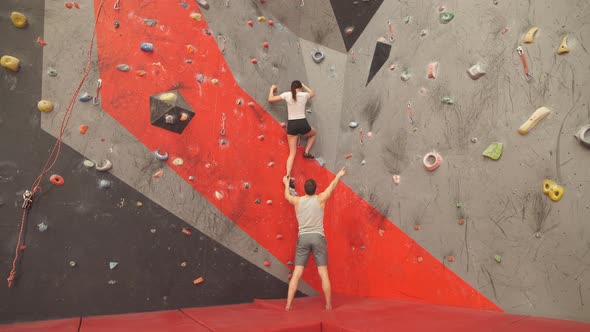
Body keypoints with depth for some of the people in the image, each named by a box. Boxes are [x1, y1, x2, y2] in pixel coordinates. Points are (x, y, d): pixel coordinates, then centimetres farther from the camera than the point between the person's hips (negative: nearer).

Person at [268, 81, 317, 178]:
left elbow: (270, 99, 5)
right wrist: (304, 85, 39)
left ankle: (288, 176, -7)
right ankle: (306, 152, 22)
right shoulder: (304, 95, 3)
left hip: (291, 125, 1)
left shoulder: (287, 94, 1)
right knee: (314, 133, 37)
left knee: (292, 153, 6)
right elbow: (312, 94, 28)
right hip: (303, 124, -1)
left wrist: (272, 89, 23)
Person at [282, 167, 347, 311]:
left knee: (296, 274, 1)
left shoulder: (297, 201, 4)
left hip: (303, 239, 1)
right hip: (318, 238, -1)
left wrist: (286, 183, 46)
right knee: (323, 274, 3)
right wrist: (339, 176, 36)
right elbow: (332, 186, 18)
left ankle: (288, 305, 0)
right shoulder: (320, 199, 0)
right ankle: (329, 305, 9)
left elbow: (287, 195, 27)